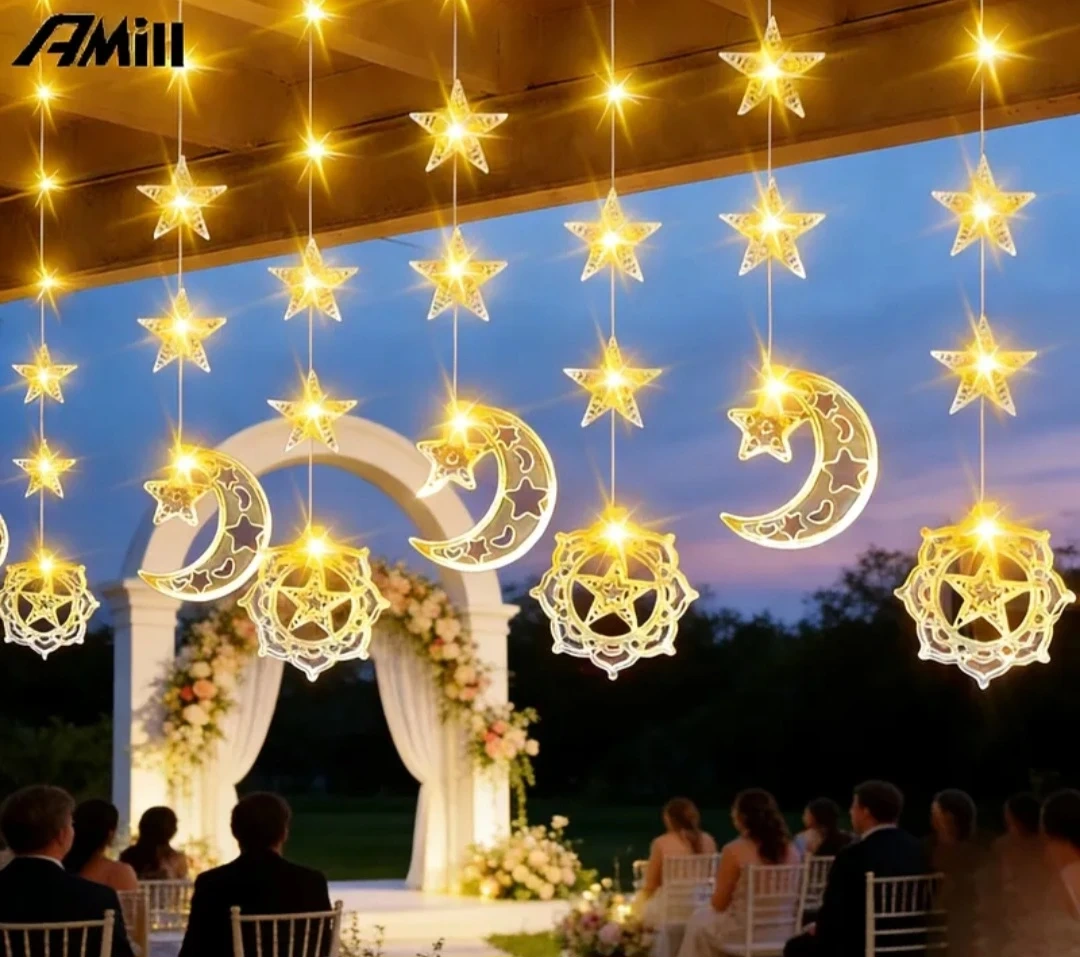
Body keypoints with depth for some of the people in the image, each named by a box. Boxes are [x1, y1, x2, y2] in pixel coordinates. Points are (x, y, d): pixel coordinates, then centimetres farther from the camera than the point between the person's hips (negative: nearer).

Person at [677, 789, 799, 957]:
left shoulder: (734, 851, -18)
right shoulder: (791, 850, -4)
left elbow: (719, 904, -10)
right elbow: (792, 899, 6)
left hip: (742, 932, -5)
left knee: (698, 921, 27)